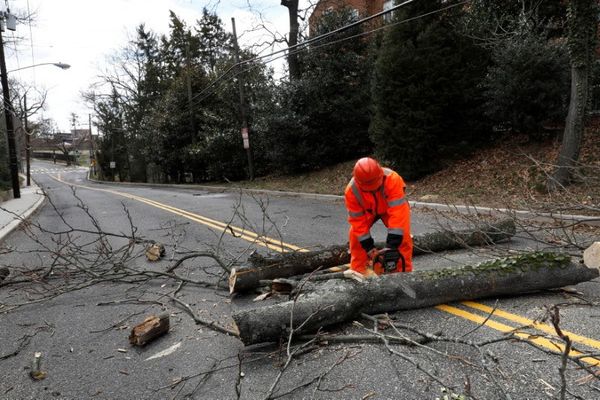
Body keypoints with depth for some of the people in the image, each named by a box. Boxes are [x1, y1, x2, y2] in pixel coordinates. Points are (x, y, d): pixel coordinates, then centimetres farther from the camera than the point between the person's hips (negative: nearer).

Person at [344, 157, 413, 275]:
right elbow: (358, 221, -27)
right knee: (355, 233, -13)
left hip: (391, 206, -1)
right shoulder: (351, 190, -35)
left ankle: (404, 271, -1)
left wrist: (392, 246, -48)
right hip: (367, 210, 2)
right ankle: (358, 269, 2)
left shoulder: (392, 179, -44)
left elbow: (397, 213, -46)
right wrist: (370, 249, -28)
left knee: (403, 235, -18)